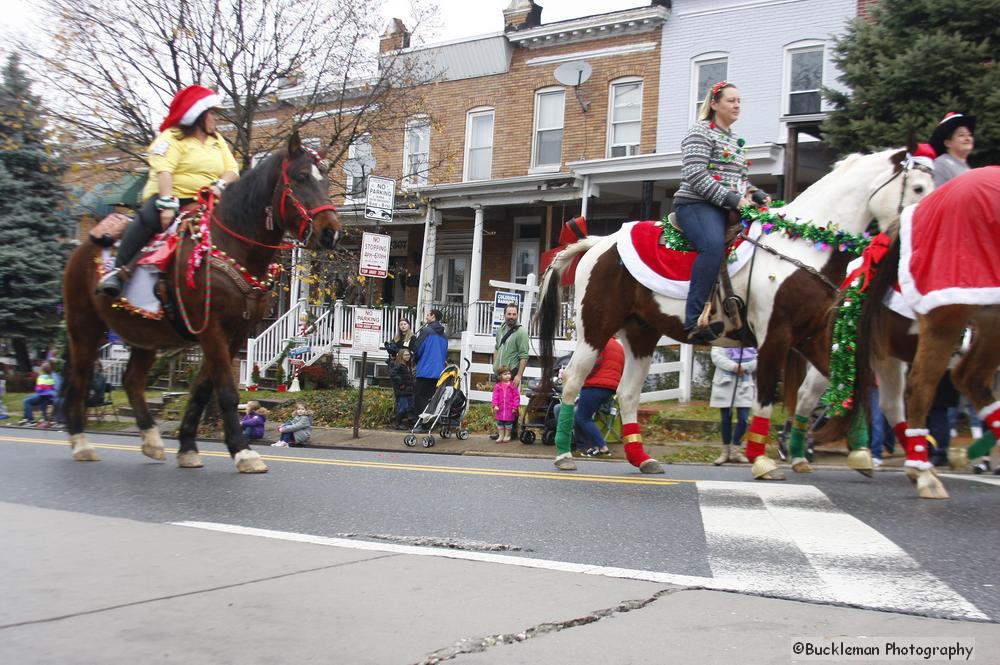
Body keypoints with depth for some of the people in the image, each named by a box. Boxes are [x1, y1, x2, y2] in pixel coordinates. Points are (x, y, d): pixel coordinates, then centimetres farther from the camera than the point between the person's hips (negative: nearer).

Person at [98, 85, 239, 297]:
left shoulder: (217, 140, 19)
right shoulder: (172, 138, -2)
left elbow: (232, 169, 9)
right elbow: (163, 171, -16)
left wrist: (220, 184, -14)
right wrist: (167, 204, -31)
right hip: (170, 196, -6)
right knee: (148, 218, -35)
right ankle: (118, 271, -32)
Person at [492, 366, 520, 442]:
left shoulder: (513, 385, -5)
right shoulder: (498, 386, 0)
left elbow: (516, 396, -5)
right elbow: (495, 396, -1)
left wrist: (515, 407, -8)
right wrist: (495, 405, -10)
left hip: (509, 409, -2)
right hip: (500, 409, 2)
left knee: (508, 422, 8)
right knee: (499, 422, 10)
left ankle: (507, 435, 22)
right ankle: (500, 436, 21)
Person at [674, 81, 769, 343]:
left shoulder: (736, 140, 25)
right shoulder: (700, 132, -1)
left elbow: (741, 180, 31)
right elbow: (696, 176, -13)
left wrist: (757, 194, 9)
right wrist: (731, 198, -18)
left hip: (728, 210, 9)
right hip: (697, 204, -9)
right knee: (714, 244, -36)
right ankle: (694, 322, -42)